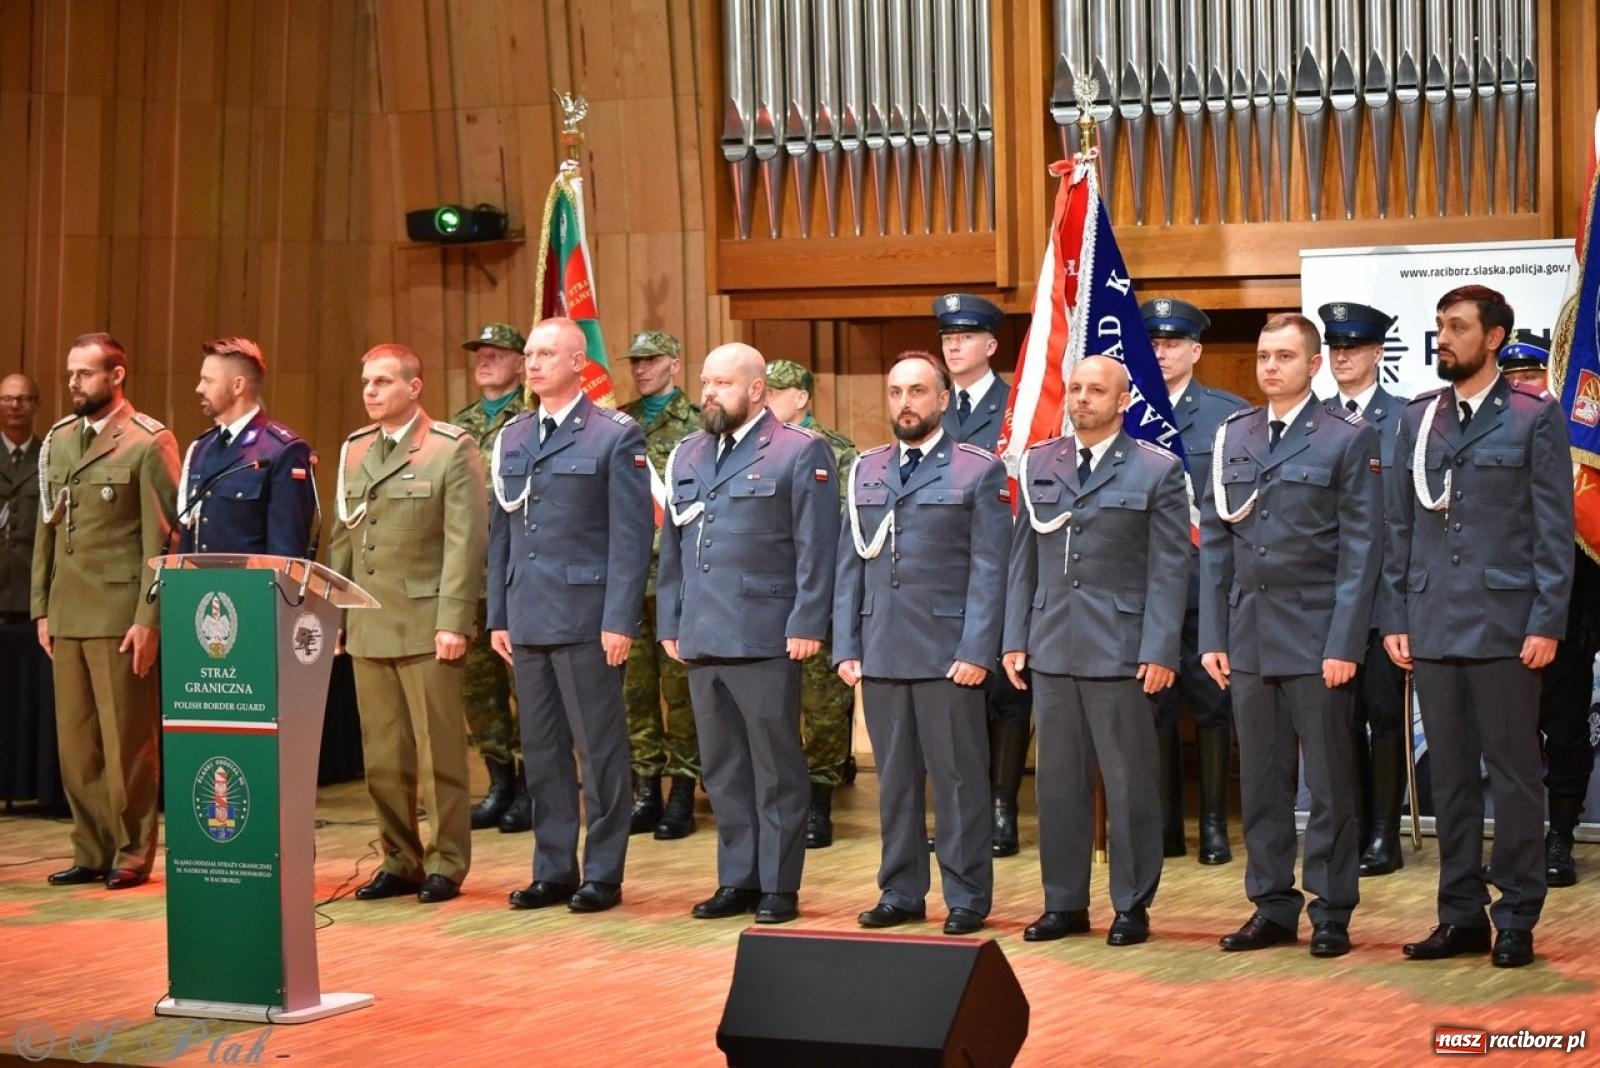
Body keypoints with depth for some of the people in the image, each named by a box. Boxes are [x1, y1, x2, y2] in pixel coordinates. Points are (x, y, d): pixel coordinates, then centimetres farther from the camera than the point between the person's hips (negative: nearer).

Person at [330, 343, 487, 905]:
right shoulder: (354, 451, 13)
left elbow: (465, 542, -9)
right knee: (383, 757, 8)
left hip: (426, 627, -5)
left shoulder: (452, 450, -4)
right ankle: (399, 861, 17)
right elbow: (342, 538, 16)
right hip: (368, 627, 5)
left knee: (438, 753, 0)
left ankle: (446, 864, 9)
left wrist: (453, 622, -14)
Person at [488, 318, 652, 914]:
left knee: (599, 749, 0)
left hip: (587, 618, -6)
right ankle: (553, 870, 18)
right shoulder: (511, 440, 13)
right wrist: (498, 616, 11)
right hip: (528, 618, 6)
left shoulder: (615, 437, -4)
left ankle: (602, 875, 8)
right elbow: (500, 533, 16)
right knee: (541, 751, 10)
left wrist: (619, 620, -14)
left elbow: (631, 535, -8)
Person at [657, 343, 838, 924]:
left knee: (776, 767, 1)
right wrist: (669, 623, 13)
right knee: (722, 768, 11)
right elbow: (672, 546, 18)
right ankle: (737, 880, 19)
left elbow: (816, 548, -7)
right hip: (702, 638, 6)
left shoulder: (801, 452, -2)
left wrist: (806, 625, -13)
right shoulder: (686, 456, 16)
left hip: (765, 637, -6)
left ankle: (779, 886, 8)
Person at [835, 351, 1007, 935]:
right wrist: (846, 647, 6)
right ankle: (901, 892, 17)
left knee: (958, 778, 0)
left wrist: (976, 652, -12)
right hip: (881, 653, 4)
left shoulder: (979, 471, 0)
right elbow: (849, 565, 13)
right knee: (894, 778, 9)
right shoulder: (865, 472, 14)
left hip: (947, 653, -4)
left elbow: (989, 572, -5)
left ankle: (967, 898, 7)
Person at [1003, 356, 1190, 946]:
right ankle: (1064, 903, 17)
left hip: (1122, 652, -4)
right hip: (1051, 650, 4)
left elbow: (1168, 570, -4)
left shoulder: (1156, 470, 0)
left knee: (1130, 785, 2)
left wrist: (1159, 651, -10)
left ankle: (1132, 906, 11)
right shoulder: (1038, 465, 11)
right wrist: (1015, 638, 7)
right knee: (1058, 782, 8)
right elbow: (1023, 558, 13)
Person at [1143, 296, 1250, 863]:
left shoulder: (1231, 413, 3)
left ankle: (1214, 825, 12)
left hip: (1206, 582, -2)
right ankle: (1165, 823, 15)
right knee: (1153, 706, 7)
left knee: (1211, 705, 3)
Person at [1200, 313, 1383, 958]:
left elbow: (1360, 548, -6)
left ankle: (1332, 914, 9)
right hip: (1248, 639, 4)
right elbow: (1214, 543, 12)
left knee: (1330, 784, 2)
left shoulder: (1349, 439, -2)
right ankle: (1273, 908, 17)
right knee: (1261, 782, 8)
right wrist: (1213, 637, 5)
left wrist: (1344, 644, -12)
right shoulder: (1232, 438, 12)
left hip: (1316, 639, -4)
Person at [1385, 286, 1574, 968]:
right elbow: (1401, 527, 13)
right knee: (1450, 777, 8)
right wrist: (1396, 619, 7)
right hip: (1434, 627, 4)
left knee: (1513, 776, 1)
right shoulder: (1418, 418, 12)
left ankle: (1516, 920, 8)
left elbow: (1554, 529, -4)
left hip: (1505, 624, -4)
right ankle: (1461, 915, 16)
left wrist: (1547, 623, -10)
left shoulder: (1535, 417, -1)